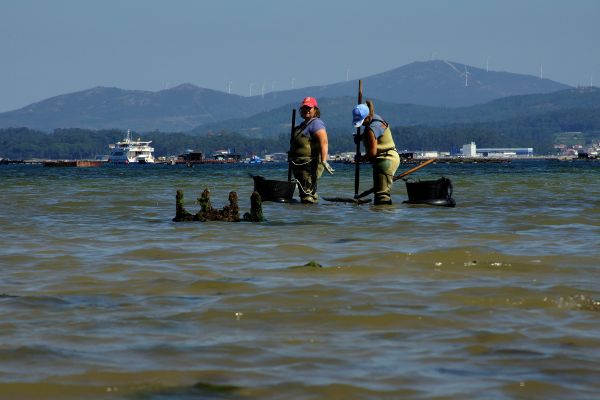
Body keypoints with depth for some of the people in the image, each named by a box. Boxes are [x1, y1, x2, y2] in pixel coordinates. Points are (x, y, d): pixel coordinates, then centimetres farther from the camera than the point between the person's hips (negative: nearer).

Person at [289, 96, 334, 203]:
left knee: (308, 196, -15)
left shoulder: (316, 123, -12)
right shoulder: (303, 125, 21)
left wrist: (324, 161, -35)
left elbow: (324, 142, -24)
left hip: (310, 165, -11)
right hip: (301, 165, 11)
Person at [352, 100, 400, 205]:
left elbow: (372, 152, -23)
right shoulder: (376, 118, 8)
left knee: (382, 194, -13)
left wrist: (360, 159, -6)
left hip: (385, 161, -11)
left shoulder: (372, 129, -22)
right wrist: (361, 137, 10)